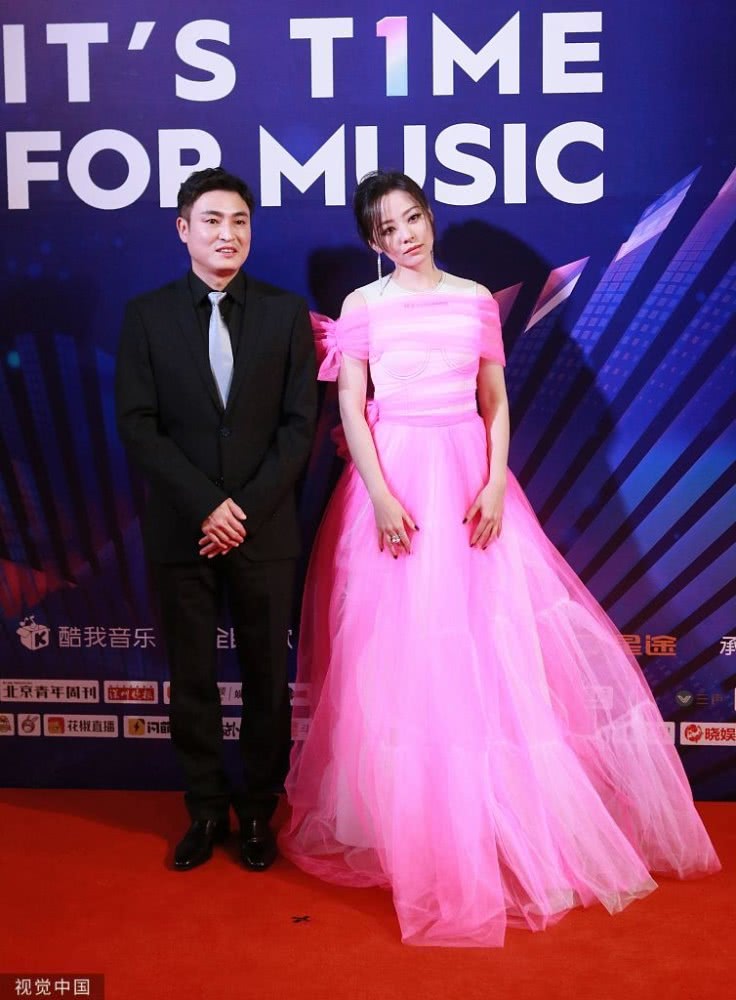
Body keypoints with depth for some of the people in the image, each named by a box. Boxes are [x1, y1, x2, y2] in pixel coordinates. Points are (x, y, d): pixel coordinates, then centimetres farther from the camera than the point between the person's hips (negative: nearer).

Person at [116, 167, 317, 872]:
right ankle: (206, 810, 25)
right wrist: (207, 505, -12)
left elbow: (300, 423, -1)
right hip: (181, 529, 0)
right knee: (191, 678, 8)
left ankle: (257, 812, 24)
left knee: (267, 676, 8)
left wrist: (248, 508, -10)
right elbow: (138, 425, -3)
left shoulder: (286, 312, 4)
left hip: (265, 527, 0)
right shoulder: (146, 315, 4)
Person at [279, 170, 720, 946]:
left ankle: (515, 825, 18)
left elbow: (496, 402, 8)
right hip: (394, 477, -2)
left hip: (469, 477, 2)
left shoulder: (476, 300, 9)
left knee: (499, 645, 2)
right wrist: (382, 495, -15)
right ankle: (409, 826, 16)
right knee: (401, 651, -1)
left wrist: (496, 484, -5)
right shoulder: (363, 307, 2)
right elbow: (350, 408, -4)